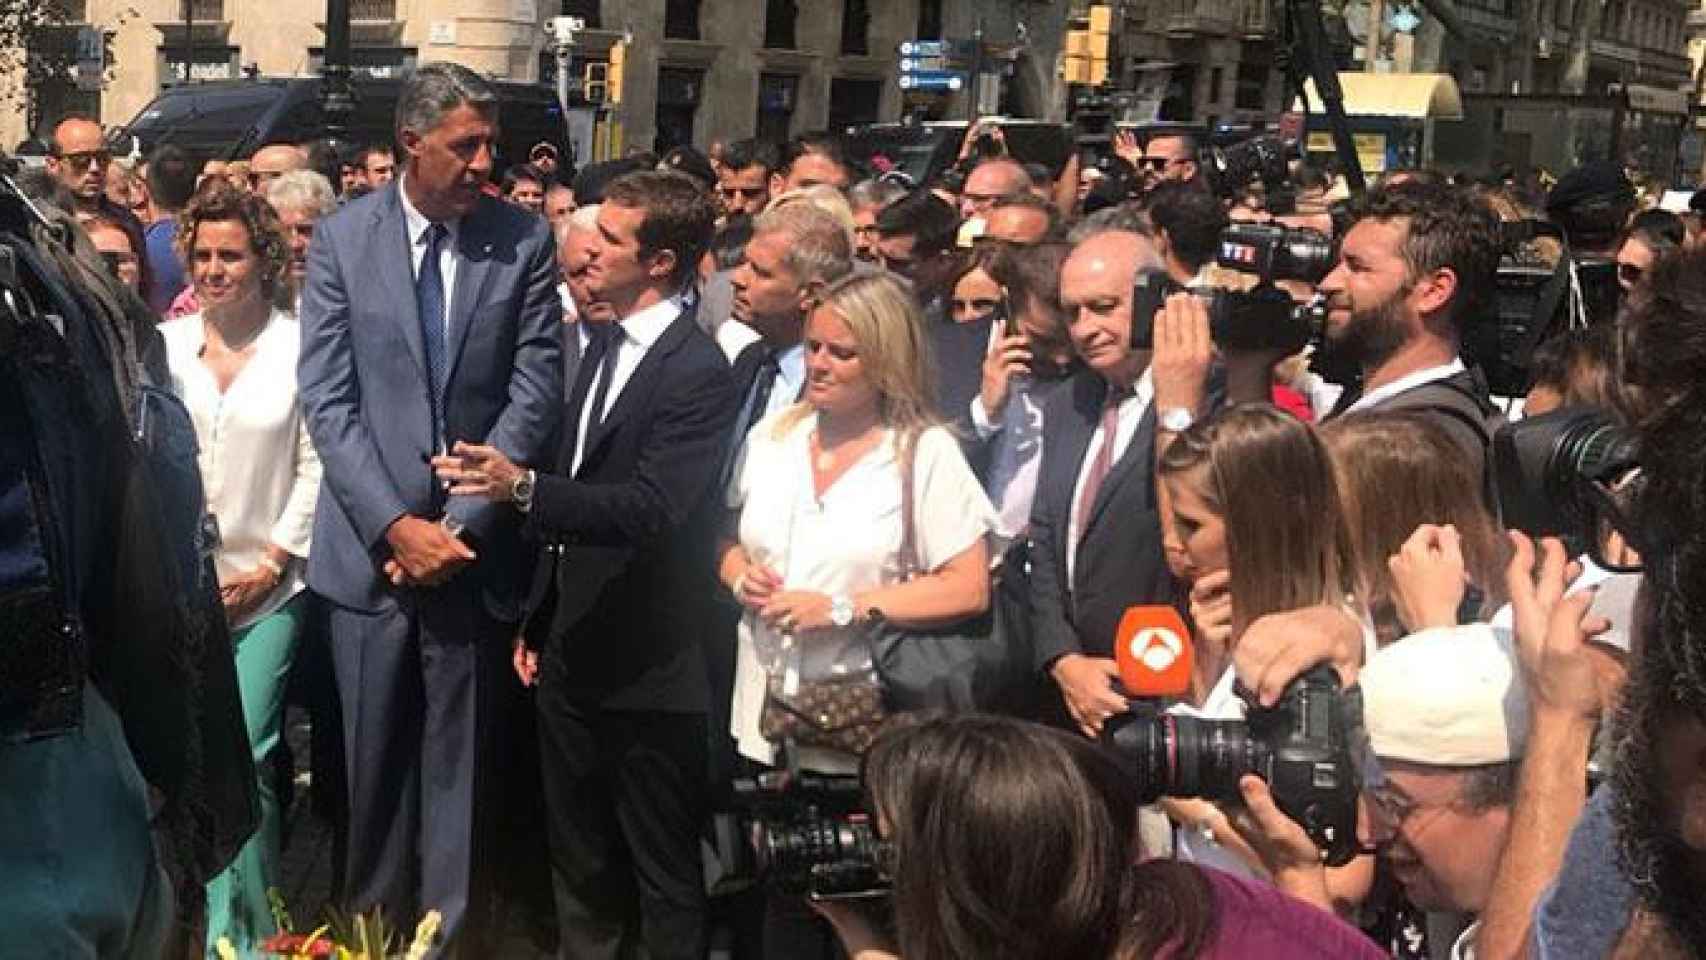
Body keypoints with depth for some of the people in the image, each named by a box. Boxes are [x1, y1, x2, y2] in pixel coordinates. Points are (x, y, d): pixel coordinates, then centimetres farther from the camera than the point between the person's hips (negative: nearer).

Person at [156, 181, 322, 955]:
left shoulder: (299, 346, -2)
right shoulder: (164, 345, 6)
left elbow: (314, 466, -1)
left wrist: (273, 562, -5)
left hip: (267, 582, -3)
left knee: (245, 754, -8)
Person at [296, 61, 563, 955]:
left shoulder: (524, 240, 0)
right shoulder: (342, 238, 1)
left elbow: (535, 393, -3)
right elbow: (327, 399, -3)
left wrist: (460, 524, -10)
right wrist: (393, 525, -12)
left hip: (474, 546, 0)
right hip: (370, 542, 0)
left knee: (459, 760, 8)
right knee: (375, 754, 9)